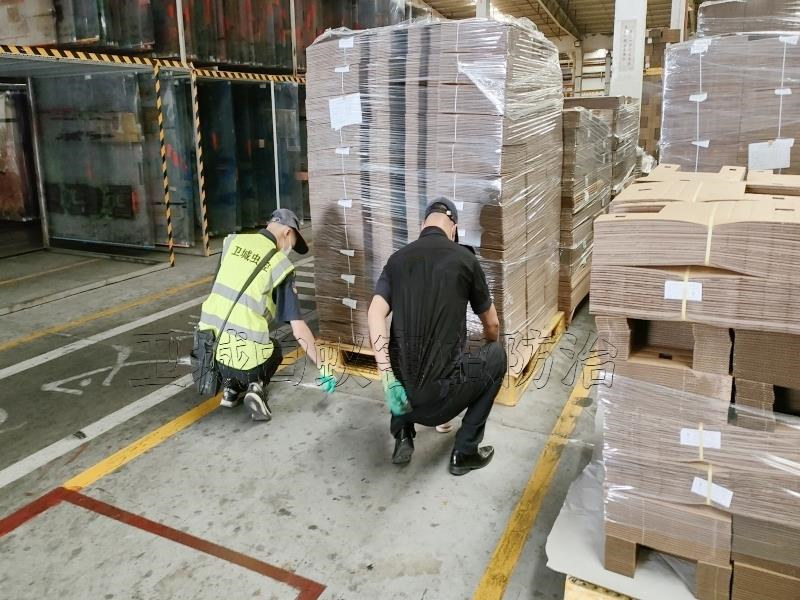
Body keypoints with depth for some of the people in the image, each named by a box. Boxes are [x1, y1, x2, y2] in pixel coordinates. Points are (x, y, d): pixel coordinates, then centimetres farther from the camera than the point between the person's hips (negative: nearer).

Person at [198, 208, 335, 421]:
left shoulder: (233, 242, 6)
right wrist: (322, 368, 4)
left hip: (209, 346, 4)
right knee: (274, 350, 30)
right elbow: (299, 330, -6)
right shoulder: (280, 265, -5)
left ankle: (232, 386, 14)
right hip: (245, 358, -4)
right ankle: (256, 386, 2)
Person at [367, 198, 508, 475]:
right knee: (496, 356, 24)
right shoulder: (465, 259, 1)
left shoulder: (397, 259, 8)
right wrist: (488, 348, 36)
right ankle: (464, 452, 21)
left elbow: (375, 315, -8)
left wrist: (388, 381, -10)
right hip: (443, 396, -4)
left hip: (405, 389, 4)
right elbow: (492, 326, 13)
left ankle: (402, 436, 22)